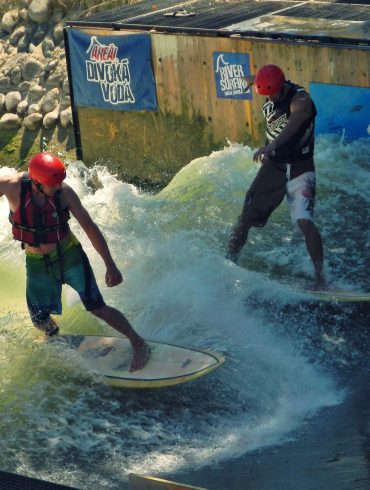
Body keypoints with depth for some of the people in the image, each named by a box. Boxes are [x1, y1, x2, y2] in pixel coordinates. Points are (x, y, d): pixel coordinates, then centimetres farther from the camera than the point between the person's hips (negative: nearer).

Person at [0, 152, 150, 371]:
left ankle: (139, 344, 14)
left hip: (69, 256, -2)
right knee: (41, 320, 9)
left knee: (97, 308, -5)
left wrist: (110, 266, -11)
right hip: (37, 264, 2)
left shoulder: (64, 192, -22)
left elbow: (90, 228, -14)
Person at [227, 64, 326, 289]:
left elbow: (294, 123, -45)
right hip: (273, 165, 6)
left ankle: (320, 277, -19)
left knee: (305, 221, -23)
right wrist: (254, 79, 51)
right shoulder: (270, 92, -1)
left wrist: (272, 145, -62)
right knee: (245, 220, 4)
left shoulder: (301, 100, -22)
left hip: (300, 167, -6)